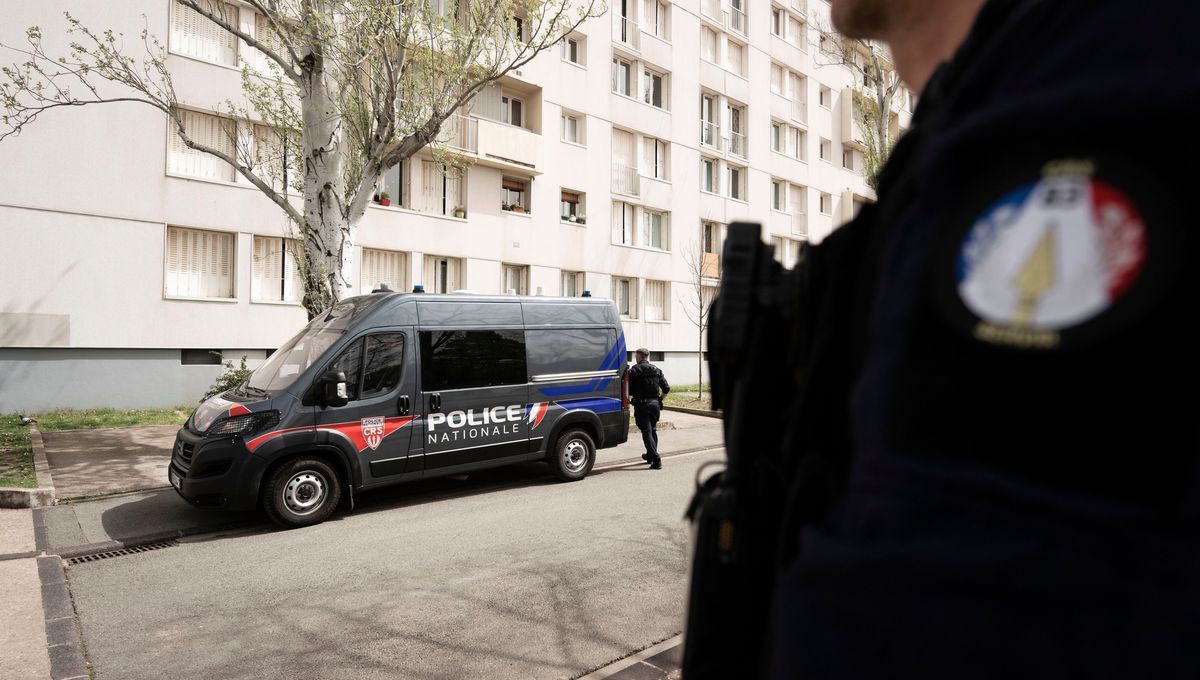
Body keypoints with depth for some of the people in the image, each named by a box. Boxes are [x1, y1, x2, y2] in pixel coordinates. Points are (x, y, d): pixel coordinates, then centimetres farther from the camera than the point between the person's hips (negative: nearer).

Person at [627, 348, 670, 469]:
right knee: (653, 430, 19)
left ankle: (656, 459, -14)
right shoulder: (657, 370, 9)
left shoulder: (634, 370, -6)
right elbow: (666, 388, 5)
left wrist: (630, 398, 7)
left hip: (641, 405, -5)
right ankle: (650, 455, 34)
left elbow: (629, 390, -12)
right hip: (655, 404, 5)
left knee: (647, 432, -5)